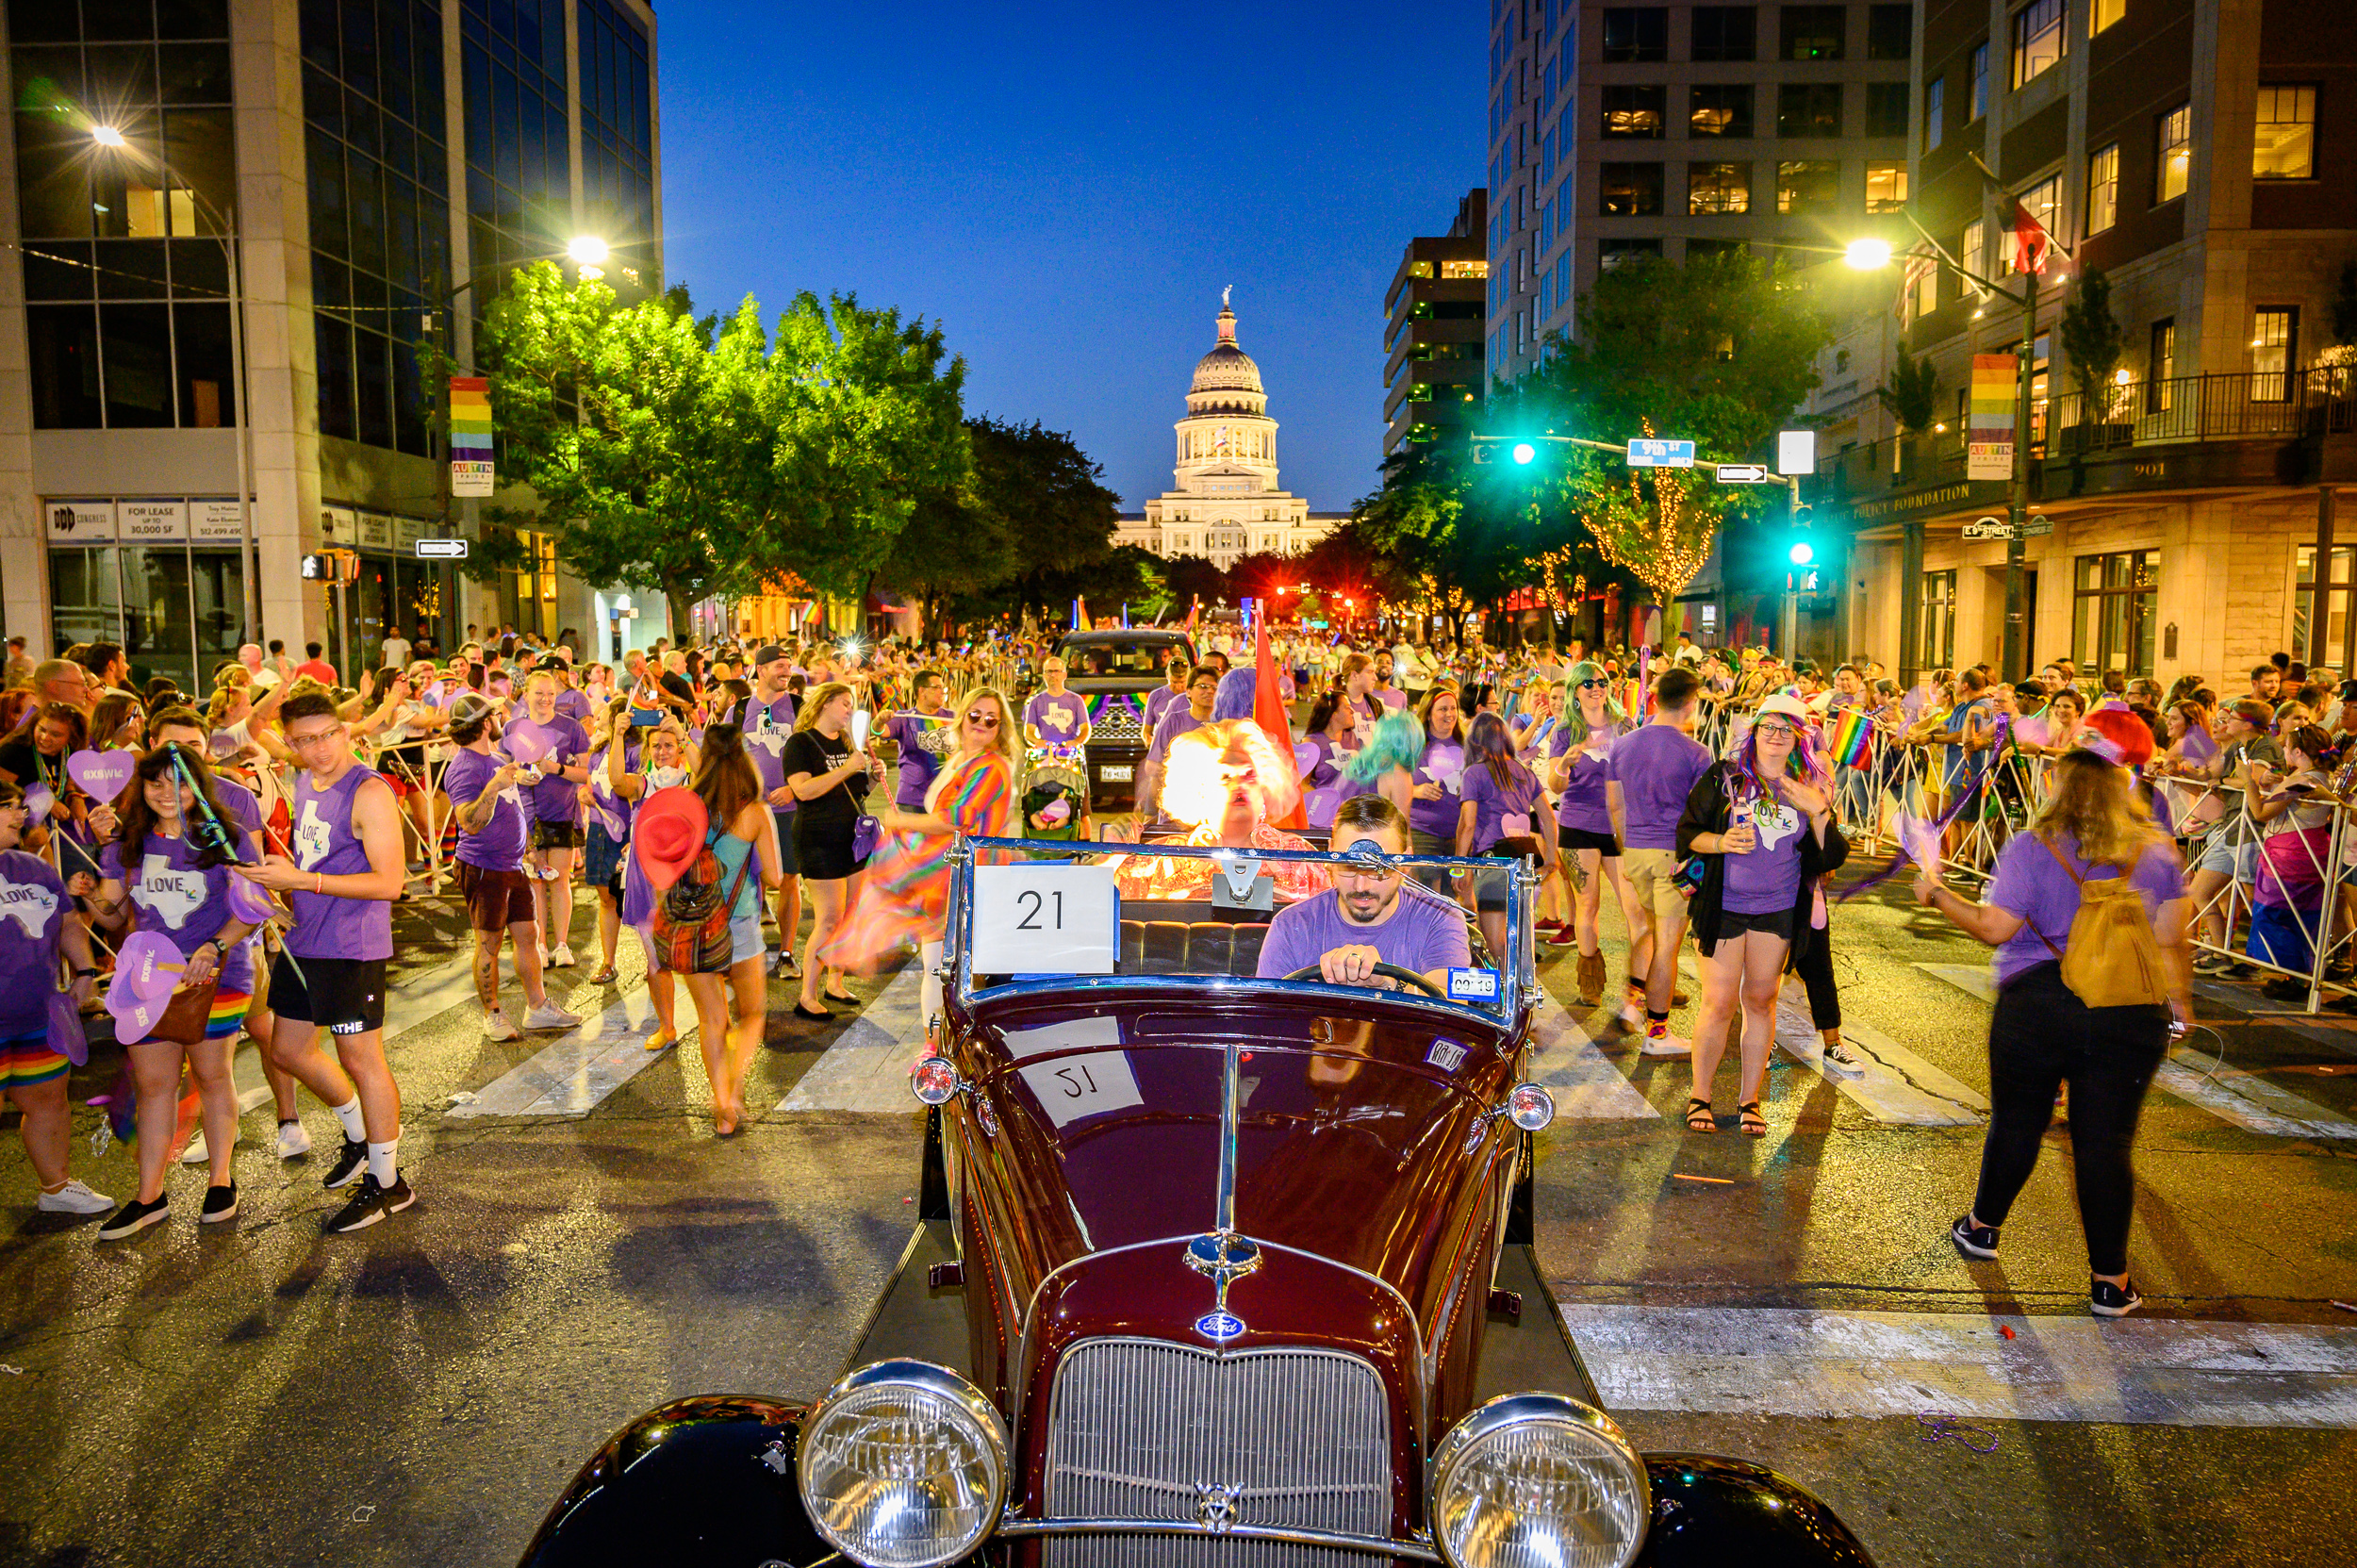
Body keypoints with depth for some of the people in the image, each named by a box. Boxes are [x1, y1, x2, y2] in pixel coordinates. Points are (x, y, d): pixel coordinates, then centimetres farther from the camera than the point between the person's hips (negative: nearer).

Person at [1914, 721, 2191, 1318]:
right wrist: (2179, 1000, 17)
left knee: (2016, 1123, 14)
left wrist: (1937, 894, 3)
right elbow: (2169, 940, 3)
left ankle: (1983, 1227, 34)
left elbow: (1994, 928, -10)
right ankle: (2109, 1280, 12)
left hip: (2038, 1006, -2)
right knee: (2106, 1140, 6)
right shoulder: (2156, 850, 4)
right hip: (2130, 1014, 2)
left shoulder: (2032, 847, -7)